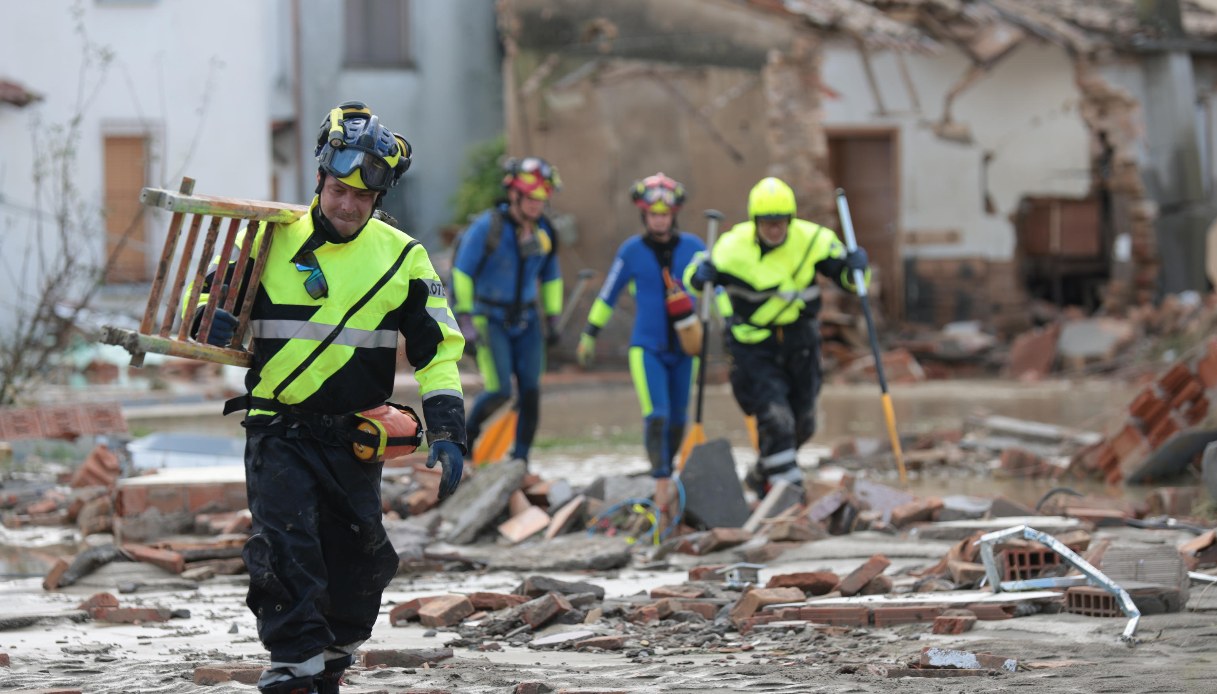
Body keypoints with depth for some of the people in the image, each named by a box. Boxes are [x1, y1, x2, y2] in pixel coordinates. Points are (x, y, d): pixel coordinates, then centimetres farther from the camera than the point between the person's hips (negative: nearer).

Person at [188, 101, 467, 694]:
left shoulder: (402, 258, 5)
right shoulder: (269, 239, 2)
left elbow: (437, 350, 6)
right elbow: (214, 297, 13)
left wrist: (447, 434, -4)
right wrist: (213, 320, -13)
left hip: (354, 438, 2)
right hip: (278, 433, -2)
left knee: (356, 563, 9)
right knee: (285, 549, -18)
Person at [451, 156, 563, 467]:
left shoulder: (543, 231, 2)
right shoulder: (488, 227, -14)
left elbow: (550, 277, 17)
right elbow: (461, 273, -12)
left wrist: (552, 319, 15)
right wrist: (465, 321, -15)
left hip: (526, 321, 5)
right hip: (490, 320, -5)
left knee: (530, 392, -2)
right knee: (500, 391, -14)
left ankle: (520, 461, 7)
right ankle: (468, 431, 15)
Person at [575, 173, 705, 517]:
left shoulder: (692, 247, -1)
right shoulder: (631, 251, -2)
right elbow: (608, 295, 7)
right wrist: (589, 336, 11)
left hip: (684, 348, 2)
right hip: (647, 348, -2)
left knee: (678, 420, 9)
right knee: (656, 416, -16)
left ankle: (667, 473, 28)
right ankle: (662, 486, -16)